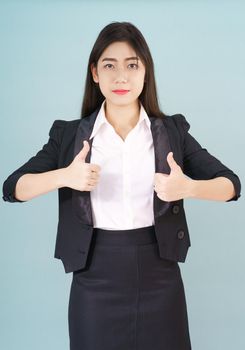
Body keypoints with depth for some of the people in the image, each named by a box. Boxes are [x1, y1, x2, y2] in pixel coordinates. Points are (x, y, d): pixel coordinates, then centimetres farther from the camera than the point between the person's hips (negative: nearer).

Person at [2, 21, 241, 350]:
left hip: (159, 277, 1)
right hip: (96, 279, 0)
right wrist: (64, 177, -22)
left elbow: (232, 184, -1)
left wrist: (189, 188, -22)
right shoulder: (70, 134, 0)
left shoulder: (172, 131, 1)